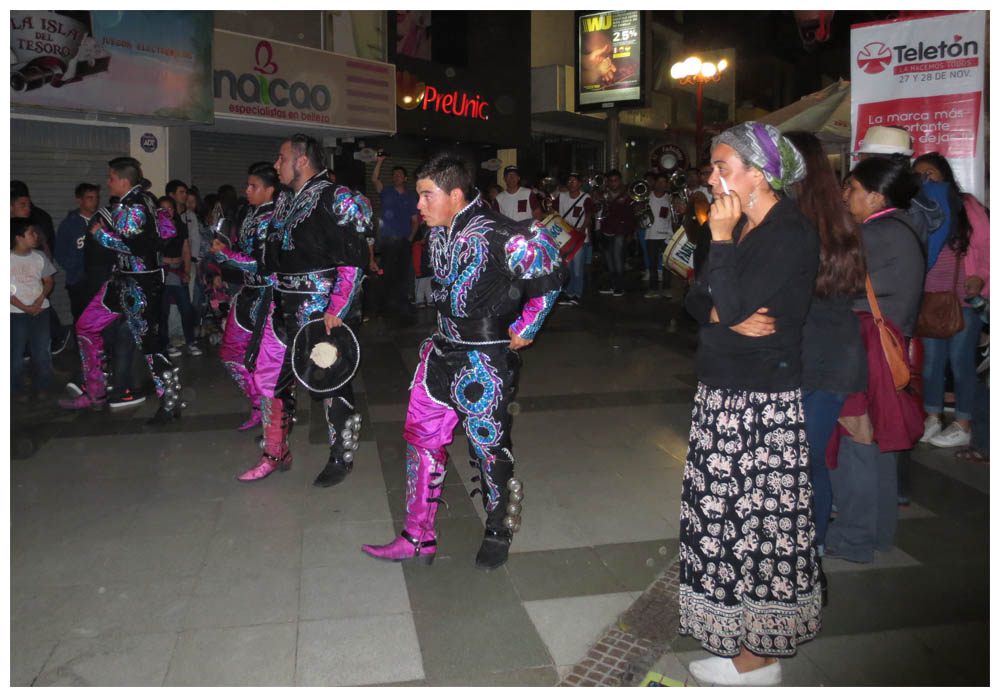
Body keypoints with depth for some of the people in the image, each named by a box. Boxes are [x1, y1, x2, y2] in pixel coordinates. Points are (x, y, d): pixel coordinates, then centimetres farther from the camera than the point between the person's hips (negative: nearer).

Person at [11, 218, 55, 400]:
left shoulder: (39, 257, 5)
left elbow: (49, 281, 10)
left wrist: (40, 299, -7)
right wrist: (24, 307, -13)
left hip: (40, 310, 3)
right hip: (16, 313, -3)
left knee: (42, 350, 5)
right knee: (16, 352, 3)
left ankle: (41, 385, 20)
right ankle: (17, 390, 15)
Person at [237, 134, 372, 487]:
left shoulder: (335, 200, -12)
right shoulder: (284, 201, 15)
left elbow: (353, 260, -17)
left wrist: (336, 311, -22)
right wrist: (274, 304, 18)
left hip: (322, 312, -8)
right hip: (284, 309, 8)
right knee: (268, 377, 11)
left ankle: (342, 459, 20)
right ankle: (276, 454, 28)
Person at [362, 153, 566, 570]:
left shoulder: (499, 236, -22)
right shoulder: (439, 233, 3)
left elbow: (550, 274, -15)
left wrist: (524, 330, -10)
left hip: (486, 362, -8)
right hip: (443, 349, 8)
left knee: (489, 448, 6)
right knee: (421, 437, 10)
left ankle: (499, 533, 31)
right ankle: (418, 539, 23)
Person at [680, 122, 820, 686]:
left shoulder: (792, 235, -15)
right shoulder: (742, 227, 13)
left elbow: (734, 304, -23)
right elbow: (698, 298, 11)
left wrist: (721, 238, -14)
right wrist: (727, 317, -10)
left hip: (764, 405, -9)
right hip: (724, 395, 9)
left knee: (757, 520, 0)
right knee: (725, 513, 15)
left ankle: (759, 656, 17)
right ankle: (739, 640, 31)